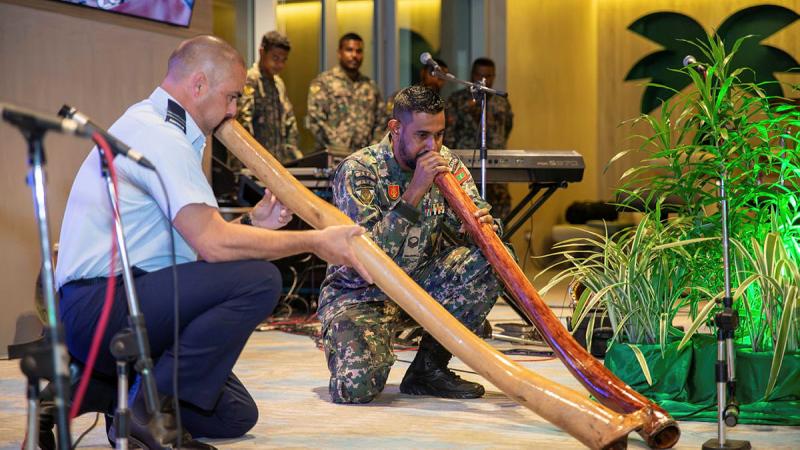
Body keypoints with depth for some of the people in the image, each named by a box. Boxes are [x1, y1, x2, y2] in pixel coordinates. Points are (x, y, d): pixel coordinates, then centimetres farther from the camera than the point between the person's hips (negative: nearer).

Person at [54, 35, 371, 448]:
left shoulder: (150, 127, 20)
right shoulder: (157, 134, -14)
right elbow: (213, 244, -22)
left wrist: (253, 223, 5)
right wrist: (314, 242, -14)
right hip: (100, 306, -10)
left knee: (235, 415, 8)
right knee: (258, 279, -24)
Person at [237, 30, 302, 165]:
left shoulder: (279, 83, 18)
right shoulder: (250, 80, -8)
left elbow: (289, 121, 23)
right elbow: (242, 120, -19)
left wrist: (293, 152, 13)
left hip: (279, 162, 8)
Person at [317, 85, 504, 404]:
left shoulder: (447, 166, -2)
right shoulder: (358, 171, -18)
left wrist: (483, 226, -30)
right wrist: (415, 192, -32)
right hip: (361, 291, -5)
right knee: (357, 386, -28)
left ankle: (430, 366, -6)